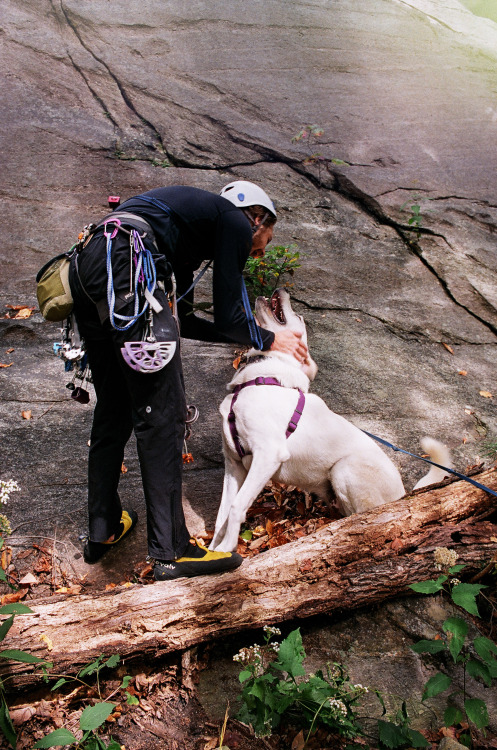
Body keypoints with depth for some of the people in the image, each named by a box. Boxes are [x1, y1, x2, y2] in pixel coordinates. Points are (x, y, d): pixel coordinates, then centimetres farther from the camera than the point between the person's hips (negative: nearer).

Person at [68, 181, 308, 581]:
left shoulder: (199, 215, 33)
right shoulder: (235, 223, 10)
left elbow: (182, 320, 31)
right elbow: (227, 317, 5)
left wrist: (247, 334, 37)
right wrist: (269, 340, 22)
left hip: (86, 265, 10)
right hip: (126, 266, -10)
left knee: (112, 408, 18)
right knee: (160, 413, -5)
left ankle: (103, 530, 28)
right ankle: (171, 551, 1)